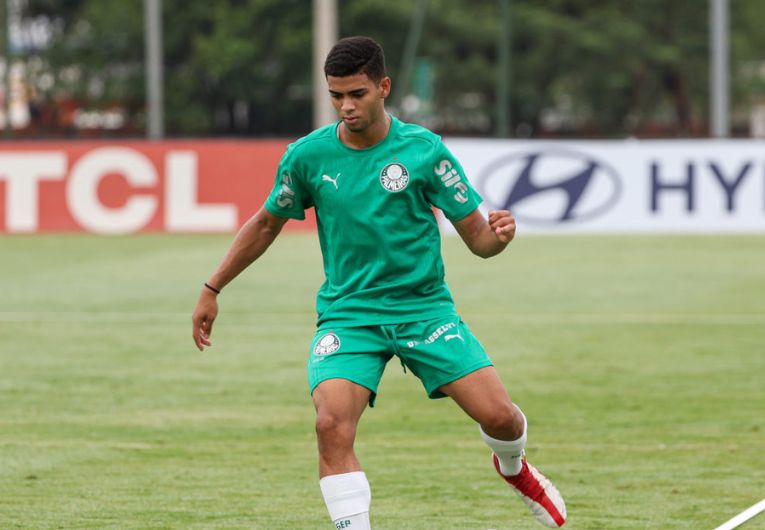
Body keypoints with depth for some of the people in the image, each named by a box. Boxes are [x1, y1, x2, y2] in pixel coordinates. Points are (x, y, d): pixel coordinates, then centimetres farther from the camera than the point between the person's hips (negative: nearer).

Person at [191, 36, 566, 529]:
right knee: (333, 424, -25)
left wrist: (497, 235, -27)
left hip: (424, 307, 0)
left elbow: (476, 236, -3)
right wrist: (213, 289, 15)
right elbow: (266, 225, 14)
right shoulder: (307, 155, -3)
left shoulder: (423, 149, -7)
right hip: (347, 314, 0)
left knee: (498, 415, -10)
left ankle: (514, 468, 29)